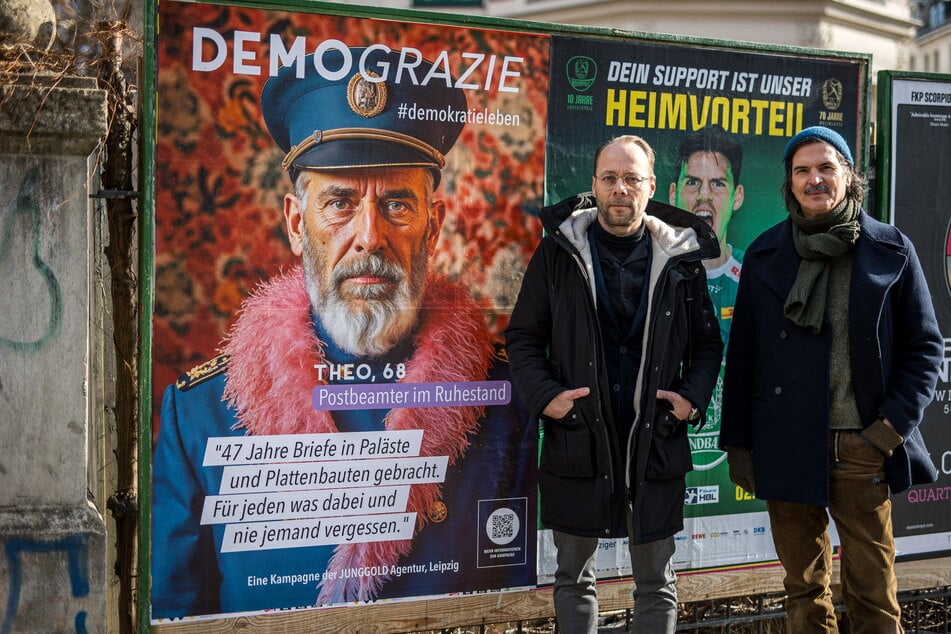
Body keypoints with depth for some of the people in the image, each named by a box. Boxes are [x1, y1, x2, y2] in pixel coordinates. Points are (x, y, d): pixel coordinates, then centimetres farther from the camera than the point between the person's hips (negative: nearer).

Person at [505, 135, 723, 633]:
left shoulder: (680, 255, 3)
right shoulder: (559, 249, 0)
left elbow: (707, 342, 12)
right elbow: (522, 336, 4)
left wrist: (693, 398, -4)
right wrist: (543, 396, -10)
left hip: (655, 443, 1)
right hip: (577, 440, 0)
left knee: (656, 584, 11)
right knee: (574, 578, 13)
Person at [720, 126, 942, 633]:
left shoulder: (890, 251, 2)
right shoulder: (766, 253, 5)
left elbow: (923, 348, 5)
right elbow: (741, 353, 8)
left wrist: (894, 426, -6)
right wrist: (737, 443, 6)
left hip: (861, 448, -1)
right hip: (786, 447, 1)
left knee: (873, 593, 0)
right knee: (804, 590, 11)